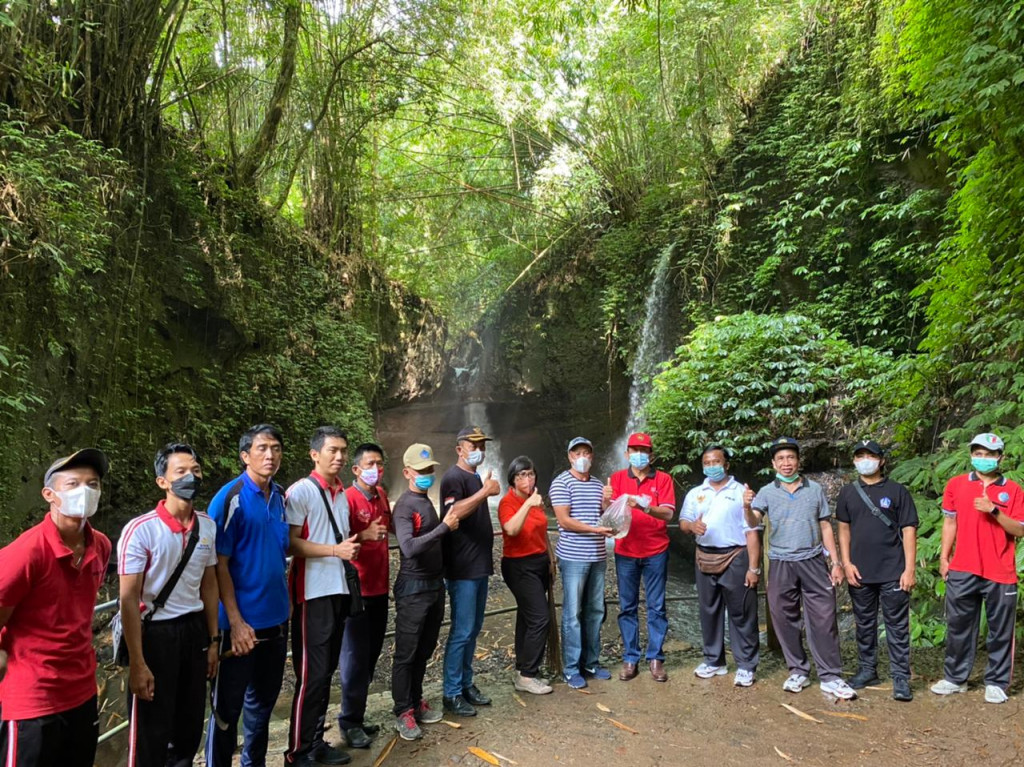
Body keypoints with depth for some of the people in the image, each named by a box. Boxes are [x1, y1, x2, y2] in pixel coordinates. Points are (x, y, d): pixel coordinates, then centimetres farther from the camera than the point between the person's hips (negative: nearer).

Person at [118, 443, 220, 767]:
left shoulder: (207, 526, 0)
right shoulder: (140, 530, -17)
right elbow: (129, 600, -14)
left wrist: (213, 640, 10)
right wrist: (137, 664, -15)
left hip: (194, 630, 5)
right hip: (155, 632, -5)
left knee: (190, 725, 18)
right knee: (152, 733, 7)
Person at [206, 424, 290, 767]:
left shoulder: (281, 496, 5)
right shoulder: (230, 498, -15)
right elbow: (219, 565, -15)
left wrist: (284, 605, 10)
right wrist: (235, 622, -18)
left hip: (276, 619, 7)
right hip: (242, 622, -6)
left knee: (263, 700, 20)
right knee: (227, 706, 8)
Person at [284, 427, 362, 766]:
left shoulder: (341, 494, 13)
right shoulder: (300, 491, -10)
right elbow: (290, 542, -16)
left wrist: (351, 545, 6)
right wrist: (335, 550, -20)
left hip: (338, 591, 7)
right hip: (313, 594, -7)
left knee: (327, 671, 14)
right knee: (311, 674, -2)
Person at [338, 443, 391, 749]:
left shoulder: (381, 495, 8)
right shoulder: (347, 499, -15)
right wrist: (364, 536, -29)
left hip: (380, 586, 7)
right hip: (357, 588, -7)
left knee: (372, 654, 14)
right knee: (356, 656, 1)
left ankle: (357, 715, 27)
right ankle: (350, 721, 15)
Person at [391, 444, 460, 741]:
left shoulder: (428, 502, 11)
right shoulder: (404, 506, -14)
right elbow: (409, 548, -27)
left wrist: (449, 525, 1)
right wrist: (444, 527, -26)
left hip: (435, 585, 8)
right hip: (413, 588, -8)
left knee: (424, 650, 16)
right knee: (406, 654, 2)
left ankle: (416, 701, 28)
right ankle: (403, 713, 11)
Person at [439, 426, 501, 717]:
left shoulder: (477, 478, 17)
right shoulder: (453, 477, -11)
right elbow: (453, 512, -30)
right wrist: (485, 491, -30)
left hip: (480, 566, 9)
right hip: (462, 569, -9)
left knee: (473, 630, 14)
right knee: (462, 632, -4)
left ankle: (466, 684, 25)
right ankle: (451, 693, 7)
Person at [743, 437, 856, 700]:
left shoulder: (815, 489, 5)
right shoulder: (766, 492, 1)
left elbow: (825, 527, 9)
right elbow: (754, 523, -13)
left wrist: (836, 562, 4)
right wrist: (747, 507, -35)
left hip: (813, 562, 0)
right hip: (781, 565, 0)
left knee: (824, 619, 1)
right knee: (785, 619, 8)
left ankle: (830, 677, 11)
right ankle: (798, 671, 23)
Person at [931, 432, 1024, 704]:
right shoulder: (956, 484, 5)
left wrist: (994, 510, -18)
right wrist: (943, 557, 6)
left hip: (1000, 573, -1)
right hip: (962, 570, 1)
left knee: (1000, 630, 6)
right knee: (958, 626, 9)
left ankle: (996, 683, 19)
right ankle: (955, 678, 20)